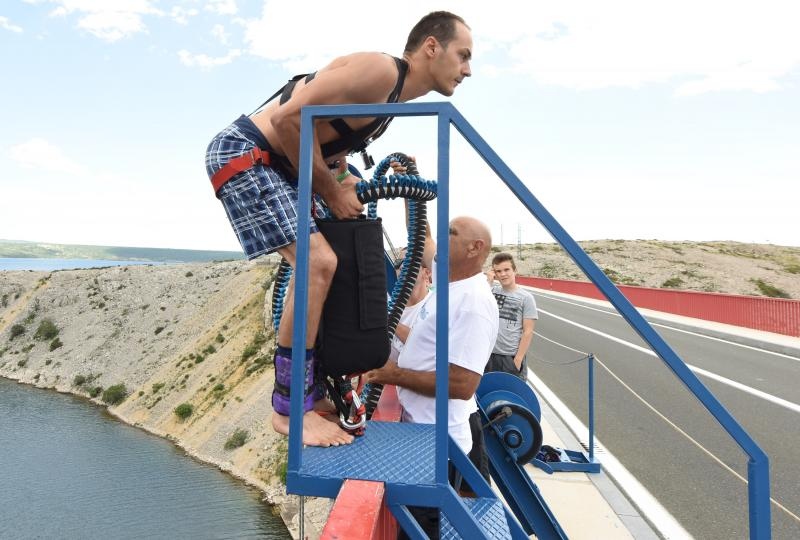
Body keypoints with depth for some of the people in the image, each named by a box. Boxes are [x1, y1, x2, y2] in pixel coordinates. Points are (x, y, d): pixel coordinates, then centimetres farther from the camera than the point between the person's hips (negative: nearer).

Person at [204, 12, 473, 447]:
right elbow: (290, 119, -23)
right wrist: (330, 191, -14)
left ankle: (312, 391, 19)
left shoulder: (391, 100, 14)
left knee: (320, 266, 10)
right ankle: (290, 410, -10)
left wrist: (340, 185, 0)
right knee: (317, 263, -21)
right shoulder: (380, 69, -17)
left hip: (275, 166, 10)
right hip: (242, 152, -10)